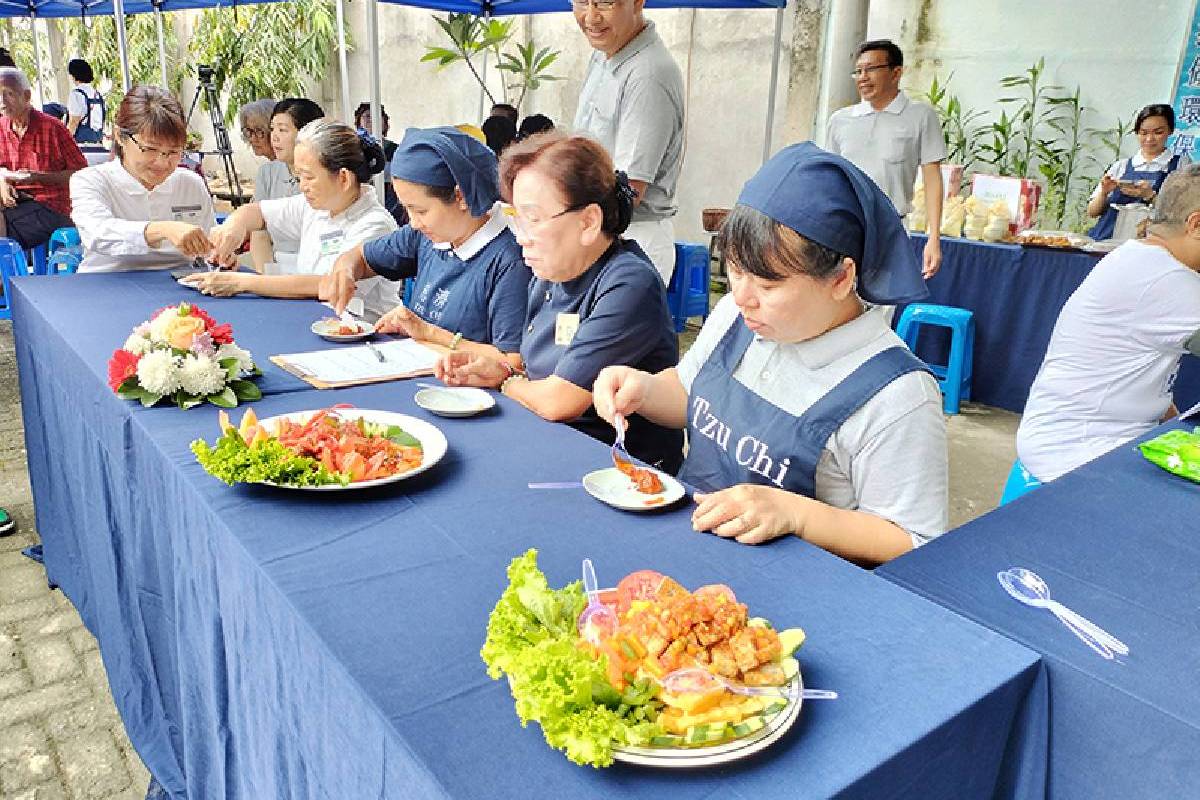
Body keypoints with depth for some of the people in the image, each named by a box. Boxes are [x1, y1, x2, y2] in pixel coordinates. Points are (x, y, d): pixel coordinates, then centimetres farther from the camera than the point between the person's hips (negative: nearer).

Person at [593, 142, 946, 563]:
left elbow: (914, 547, -15)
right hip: (681, 535, 6)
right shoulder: (736, 315, 2)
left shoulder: (897, 395, -20)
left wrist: (793, 513, -27)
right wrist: (644, 389, -3)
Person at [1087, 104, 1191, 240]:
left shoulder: (1181, 164, 10)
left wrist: (1149, 196, -15)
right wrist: (1104, 193, -7)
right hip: (1104, 239, 3)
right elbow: (1092, 212, 12)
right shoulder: (1121, 166, 15)